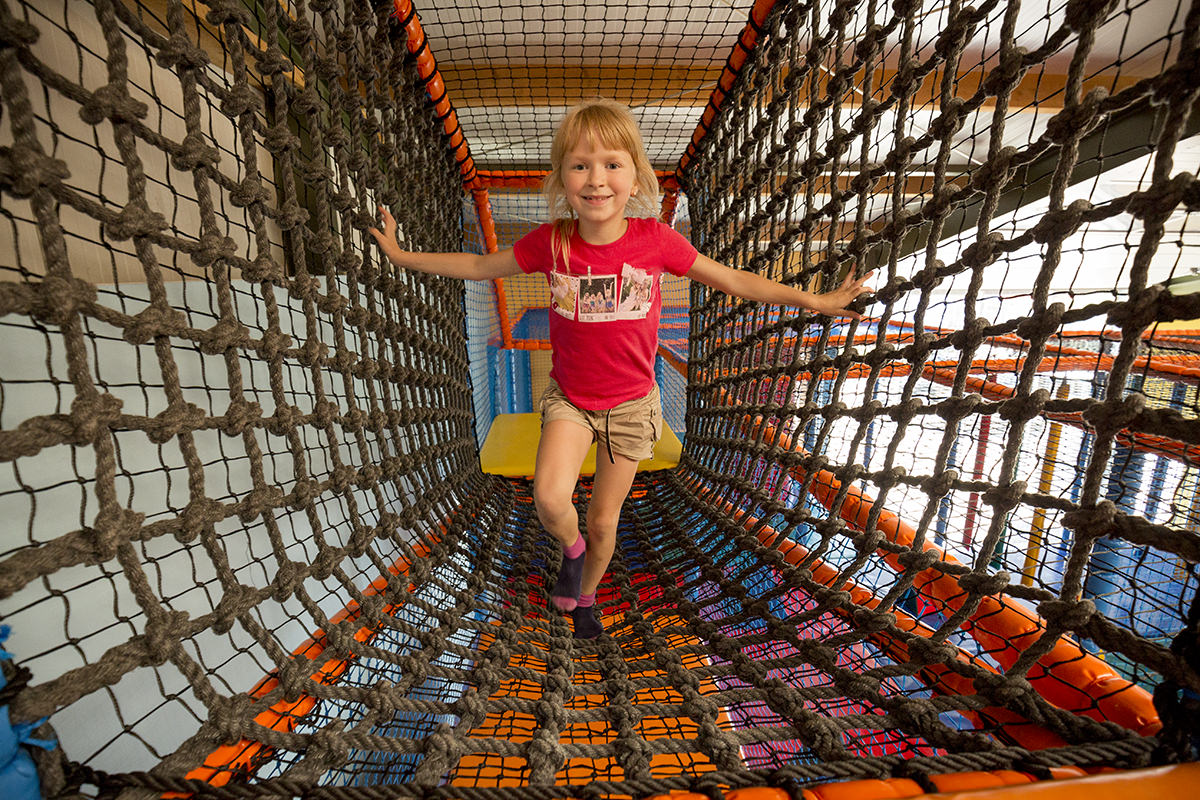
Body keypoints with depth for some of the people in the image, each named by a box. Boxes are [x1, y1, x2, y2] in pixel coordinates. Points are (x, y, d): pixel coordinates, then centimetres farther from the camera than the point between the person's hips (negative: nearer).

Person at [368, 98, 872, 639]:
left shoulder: (655, 239, -13)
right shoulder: (550, 242, -10)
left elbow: (733, 280, -3)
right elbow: (477, 266, 5)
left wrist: (816, 301, 0)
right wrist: (400, 255, 9)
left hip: (631, 402, 0)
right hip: (569, 397, 1)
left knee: (604, 521, 12)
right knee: (549, 498, -24)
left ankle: (585, 594, 44)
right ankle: (571, 547, 15)